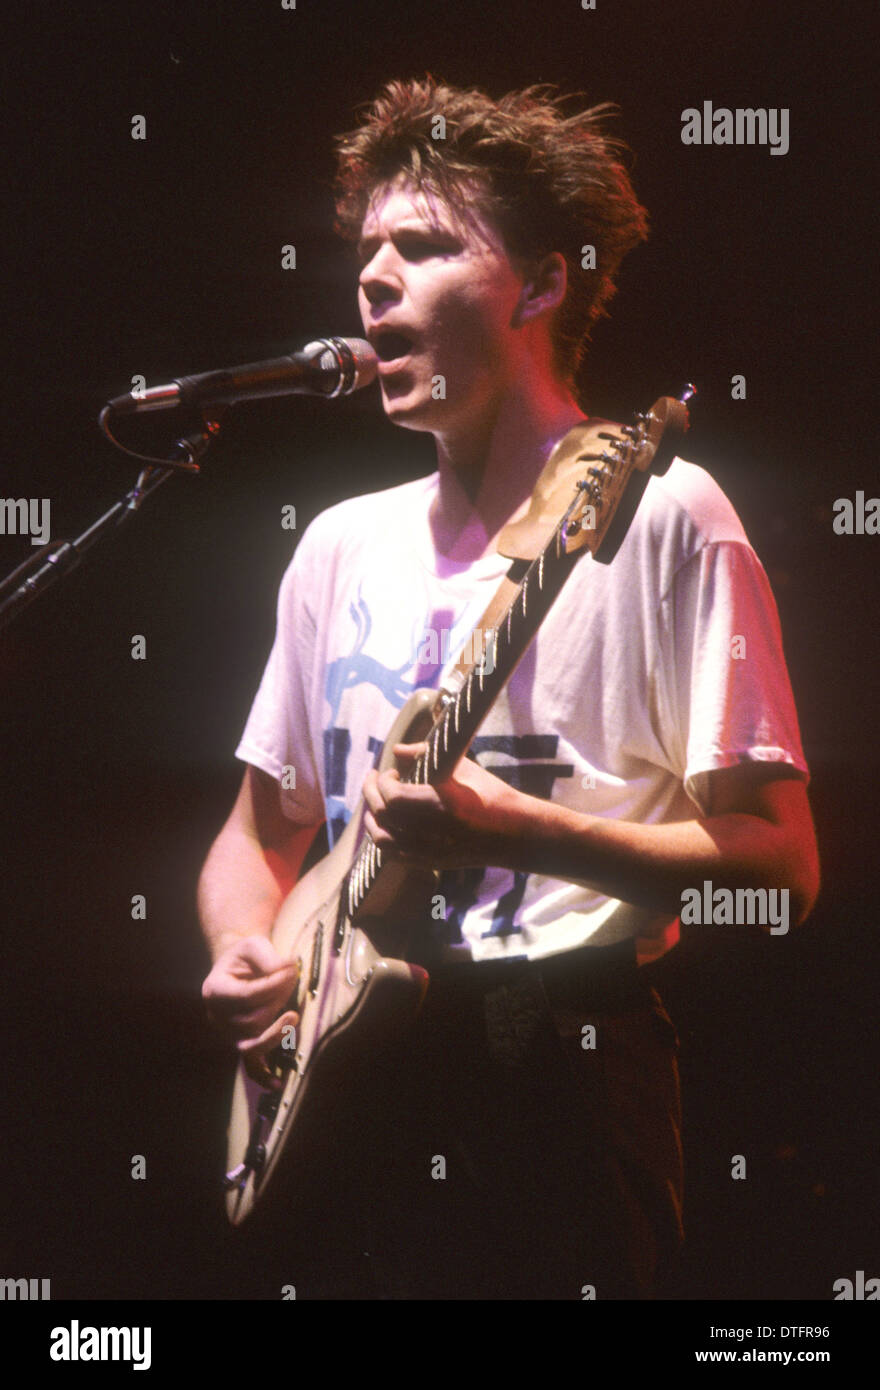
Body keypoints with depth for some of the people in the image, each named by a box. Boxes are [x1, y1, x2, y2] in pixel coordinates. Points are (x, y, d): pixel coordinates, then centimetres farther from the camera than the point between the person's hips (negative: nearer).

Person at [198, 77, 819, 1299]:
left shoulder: (658, 518, -8)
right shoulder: (342, 545, 12)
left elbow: (780, 868, -12)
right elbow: (260, 832, 19)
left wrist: (518, 833, -24)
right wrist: (245, 958, -2)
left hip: (561, 1067, -6)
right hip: (337, 1075, 6)